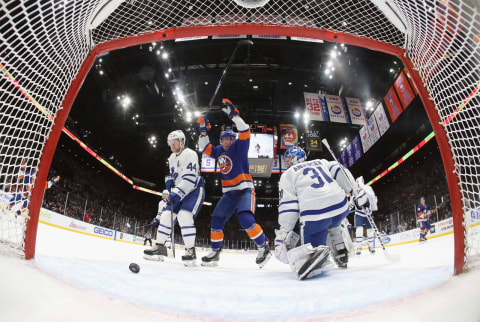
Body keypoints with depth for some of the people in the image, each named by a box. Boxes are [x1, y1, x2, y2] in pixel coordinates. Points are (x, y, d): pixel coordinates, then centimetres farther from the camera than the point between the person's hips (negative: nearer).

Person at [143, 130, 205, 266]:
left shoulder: (190, 154, -16)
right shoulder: (172, 158, 13)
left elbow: (190, 179, -26)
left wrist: (177, 193, -31)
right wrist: (169, 179, 4)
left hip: (194, 189, -9)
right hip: (179, 192, 9)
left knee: (184, 215, -25)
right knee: (166, 215, 3)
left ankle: (190, 251, -16)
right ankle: (160, 247, 15)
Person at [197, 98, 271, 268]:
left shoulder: (239, 146, -1)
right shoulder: (219, 151, 15)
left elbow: (245, 131, -15)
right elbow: (204, 148, 22)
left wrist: (234, 115, -21)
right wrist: (203, 131, 11)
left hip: (244, 189, -6)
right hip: (228, 192, 7)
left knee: (245, 218, -26)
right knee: (217, 220, 1)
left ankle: (263, 247, -8)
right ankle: (215, 253, 15)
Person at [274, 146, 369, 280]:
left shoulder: (287, 175, 13)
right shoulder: (321, 162, 26)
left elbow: (288, 206, 2)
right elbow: (339, 172, 10)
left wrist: (282, 234, 1)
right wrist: (358, 193, 11)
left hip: (314, 217, -5)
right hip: (341, 208, 6)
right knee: (331, 226, 38)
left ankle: (316, 253, -29)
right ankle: (341, 255, 27)